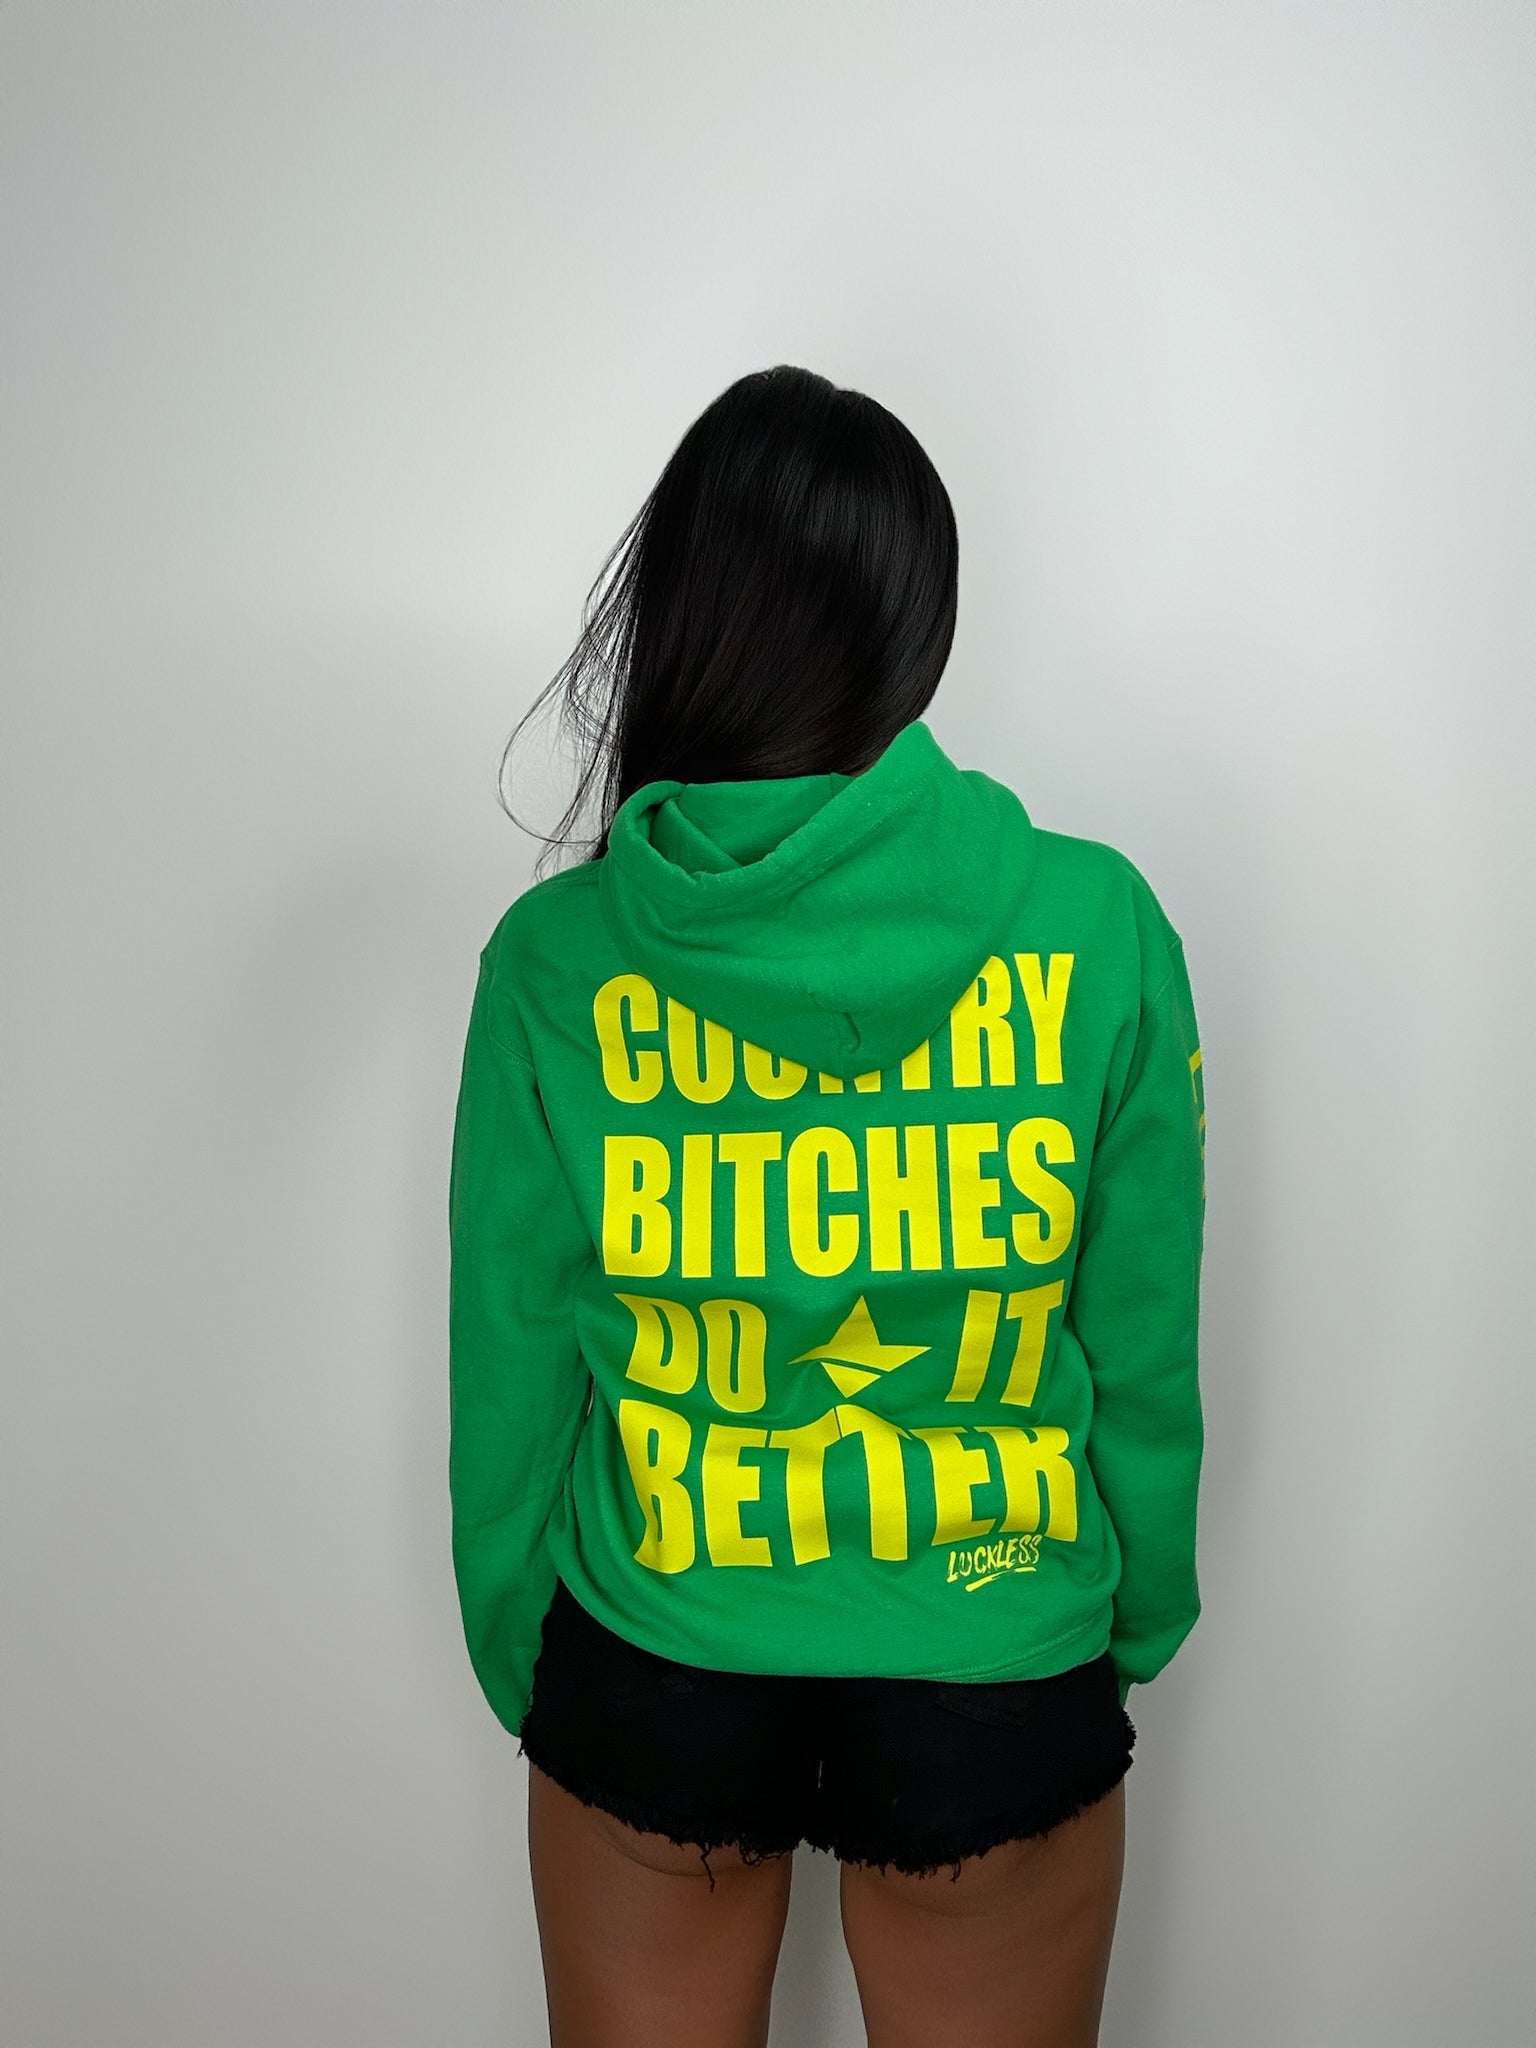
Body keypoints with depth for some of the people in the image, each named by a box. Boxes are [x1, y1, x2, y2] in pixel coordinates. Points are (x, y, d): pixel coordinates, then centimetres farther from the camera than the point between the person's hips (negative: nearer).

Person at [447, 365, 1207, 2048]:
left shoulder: (558, 957, -15)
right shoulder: (1094, 927, -16)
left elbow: (511, 1371, -6)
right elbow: (1144, 1349, -7)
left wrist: (516, 1658, 11)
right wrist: (1139, 1623, 11)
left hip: (648, 1680, 1)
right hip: (1000, 1685, 0)